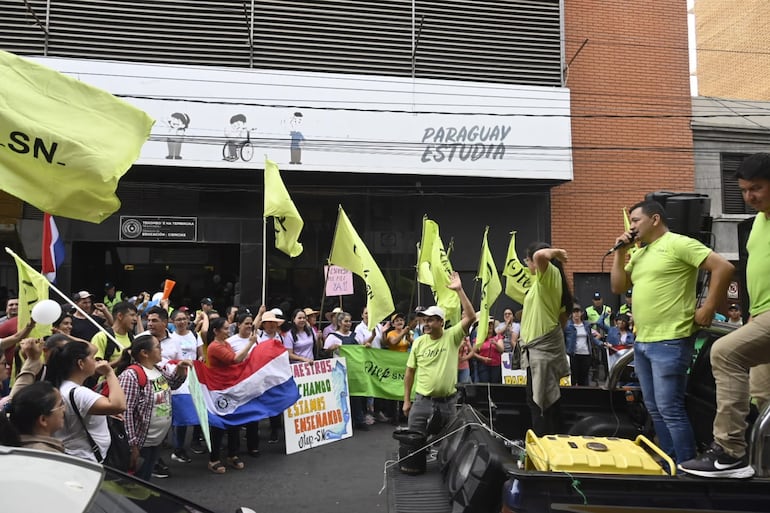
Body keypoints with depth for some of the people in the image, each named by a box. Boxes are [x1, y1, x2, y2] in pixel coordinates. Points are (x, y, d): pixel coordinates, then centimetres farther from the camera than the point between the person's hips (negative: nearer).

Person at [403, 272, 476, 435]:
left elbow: (471, 317, -18)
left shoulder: (452, 337, -6)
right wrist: (406, 400, 4)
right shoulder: (418, 342, -1)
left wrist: (459, 290, -23)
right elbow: (410, 372, 6)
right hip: (422, 400, 1)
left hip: (446, 401, -1)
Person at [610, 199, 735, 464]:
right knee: (654, 410, 13)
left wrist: (708, 309, -13)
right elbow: (617, 287, 17)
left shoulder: (678, 244, -8)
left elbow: (724, 268, -14)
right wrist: (620, 253, 7)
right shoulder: (639, 254, 17)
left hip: (669, 342, -9)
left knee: (670, 410, -6)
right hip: (641, 342, 9)